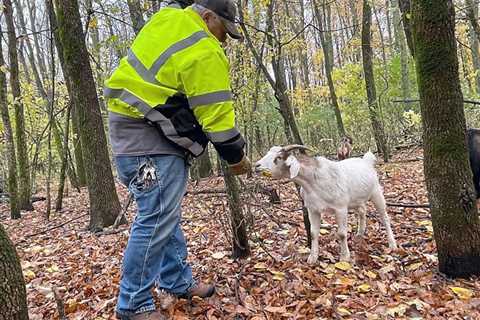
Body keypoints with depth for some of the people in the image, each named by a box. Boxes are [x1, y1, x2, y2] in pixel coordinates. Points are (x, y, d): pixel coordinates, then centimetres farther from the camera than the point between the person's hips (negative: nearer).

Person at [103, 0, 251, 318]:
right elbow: (217, 115, -15)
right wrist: (236, 156, -3)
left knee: (166, 214, 15)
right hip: (149, 138, -11)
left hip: (133, 127, 11)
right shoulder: (204, 54, -16)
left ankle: (178, 282, 27)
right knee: (157, 219, -6)